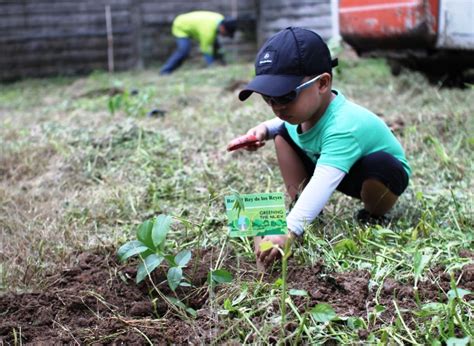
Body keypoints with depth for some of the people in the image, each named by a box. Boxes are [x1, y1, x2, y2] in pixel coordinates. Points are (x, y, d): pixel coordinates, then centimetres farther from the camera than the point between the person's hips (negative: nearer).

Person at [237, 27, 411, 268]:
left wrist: (288, 233, -66)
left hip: (384, 175, -7)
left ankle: (374, 218, -7)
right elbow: (283, 121, 9)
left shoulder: (343, 126, -42)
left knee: (377, 165, -41)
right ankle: (300, 207, -2)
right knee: (283, 134, -4)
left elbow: (322, 185, -55)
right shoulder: (308, 106, -18)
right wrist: (264, 129, -14)